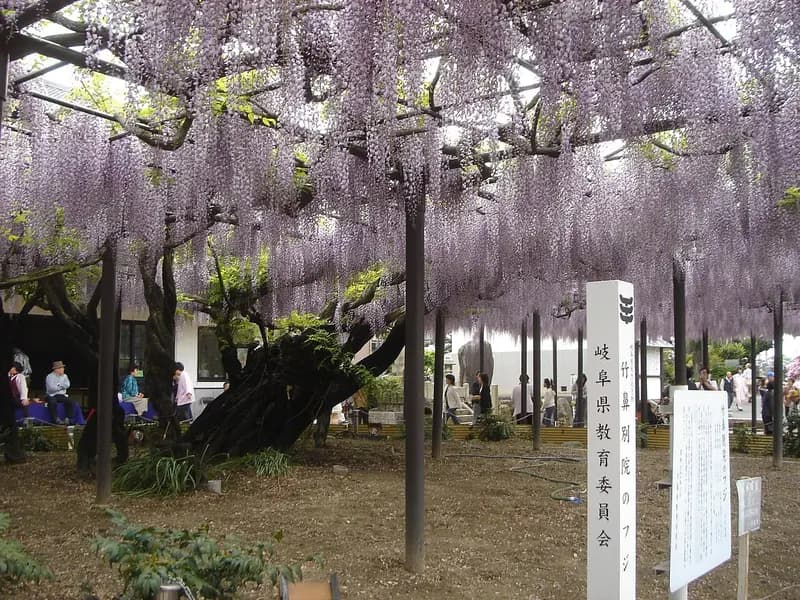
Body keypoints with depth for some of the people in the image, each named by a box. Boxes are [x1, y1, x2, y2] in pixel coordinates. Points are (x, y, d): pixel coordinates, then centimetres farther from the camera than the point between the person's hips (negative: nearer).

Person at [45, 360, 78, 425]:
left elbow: (67, 385, -5)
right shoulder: (50, 376, -5)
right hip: (51, 396, -5)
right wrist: (62, 386, -4)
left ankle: (67, 419, -13)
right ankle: (56, 419, -25)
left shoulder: (64, 376, 11)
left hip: (62, 395, 5)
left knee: (71, 402, -19)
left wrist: (59, 385, -12)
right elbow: (51, 388, -17)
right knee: (52, 402, -36)